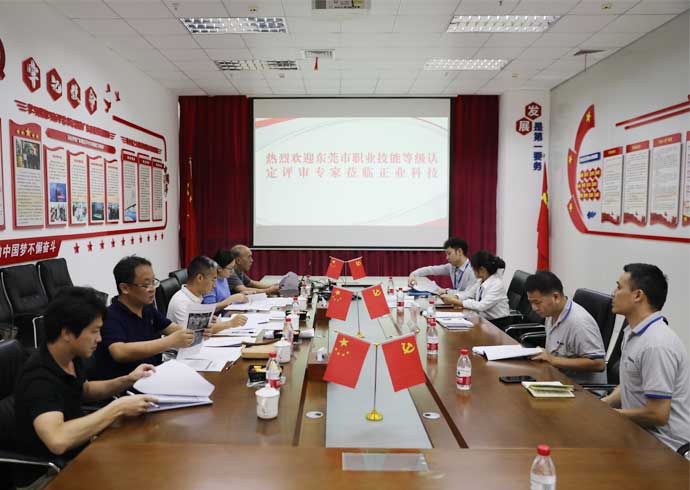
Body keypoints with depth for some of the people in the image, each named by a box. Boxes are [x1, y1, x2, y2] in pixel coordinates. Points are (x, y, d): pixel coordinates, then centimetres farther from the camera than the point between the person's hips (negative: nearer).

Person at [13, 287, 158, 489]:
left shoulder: (71, 357, -4)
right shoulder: (39, 378, -29)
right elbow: (58, 440, -44)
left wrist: (127, 380, 0)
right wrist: (117, 408, -35)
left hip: (73, 454, 8)